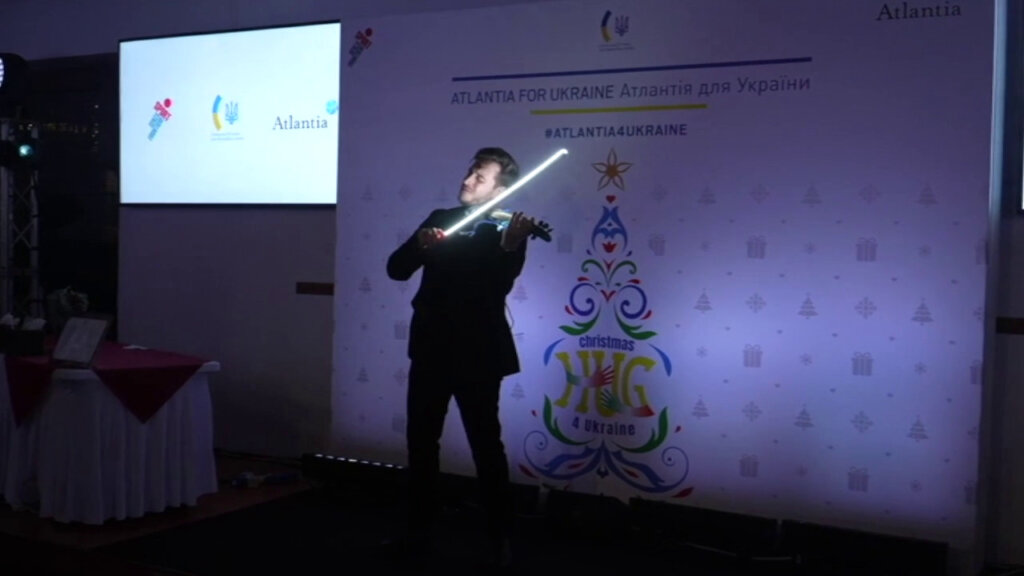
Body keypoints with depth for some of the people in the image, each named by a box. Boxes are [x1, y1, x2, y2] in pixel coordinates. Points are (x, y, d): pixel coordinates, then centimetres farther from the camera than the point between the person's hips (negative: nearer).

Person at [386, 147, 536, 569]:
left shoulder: (507, 233, -6)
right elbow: (396, 268, 2)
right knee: (420, 441, 13)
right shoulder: (440, 218, 9)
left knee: (486, 446, 1)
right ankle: (419, 528, 28)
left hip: (477, 355, -5)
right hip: (430, 348, 6)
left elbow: (497, 288, -22)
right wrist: (419, 244, -18)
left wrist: (511, 246, -38)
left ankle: (501, 537, 15)